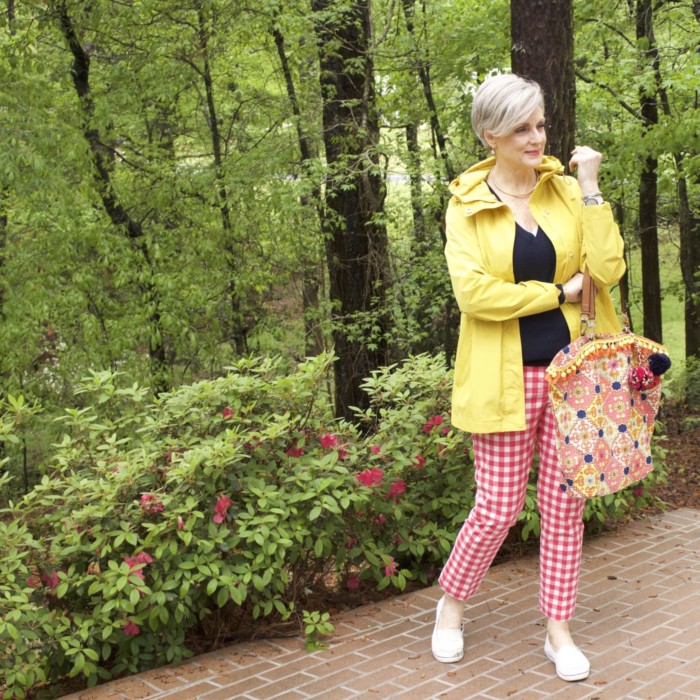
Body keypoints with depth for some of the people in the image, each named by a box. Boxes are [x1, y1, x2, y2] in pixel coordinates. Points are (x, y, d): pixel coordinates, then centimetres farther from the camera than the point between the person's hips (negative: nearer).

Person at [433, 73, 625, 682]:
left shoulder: (565, 190, 4)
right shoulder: (467, 204, -3)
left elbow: (607, 268, -7)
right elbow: (473, 291, -17)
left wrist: (590, 187, -11)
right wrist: (558, 293, -12)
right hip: (505, 376, -3)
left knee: (564, 505, 8)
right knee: (498, 510, 2)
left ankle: (559, 630, 23)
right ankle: (451, 604, 28)